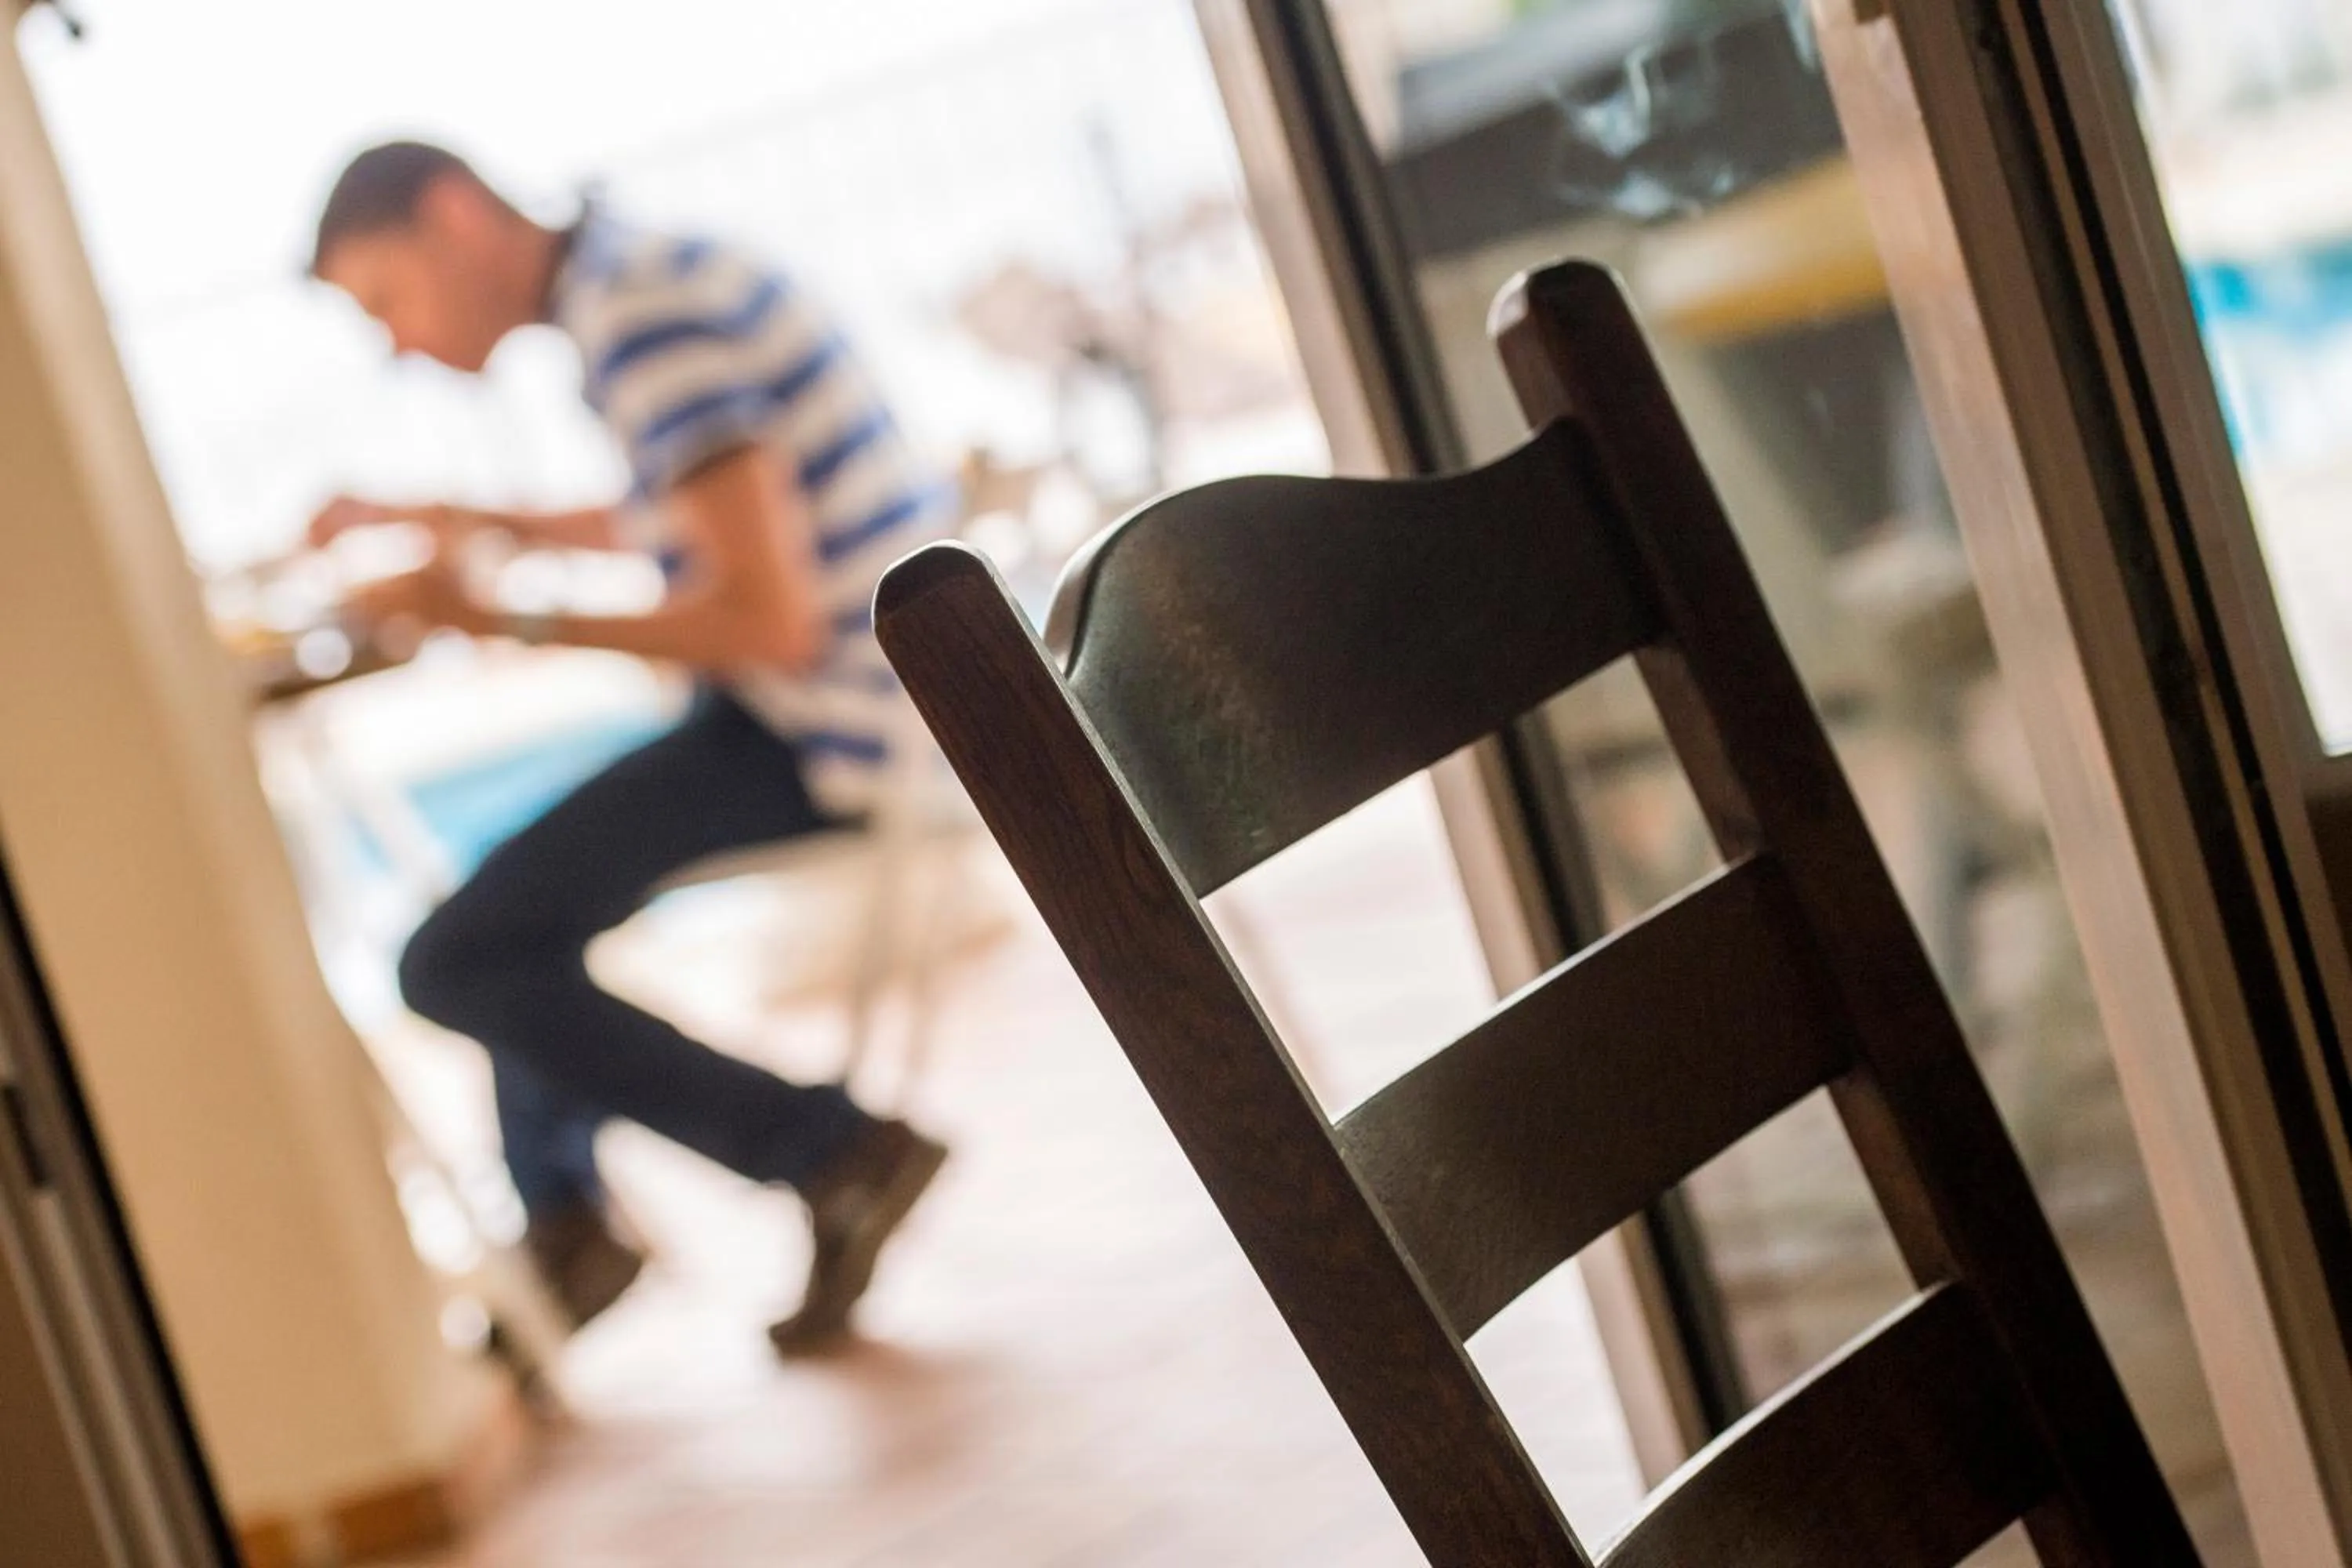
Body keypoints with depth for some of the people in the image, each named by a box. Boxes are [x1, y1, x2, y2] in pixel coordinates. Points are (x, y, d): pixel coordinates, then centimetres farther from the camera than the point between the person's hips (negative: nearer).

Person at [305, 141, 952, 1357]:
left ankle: (842, 1155, -3)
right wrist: (459, 520, 29)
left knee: (459, 962, -11)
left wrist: (506, 622, -18)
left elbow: (773, 618, -26)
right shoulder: (635, 292, 13)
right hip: (823, 705, 11)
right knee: (511, 842, 27)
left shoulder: (653, 325, -19)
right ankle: (566, 1224, 28)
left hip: (835, 730, -11)